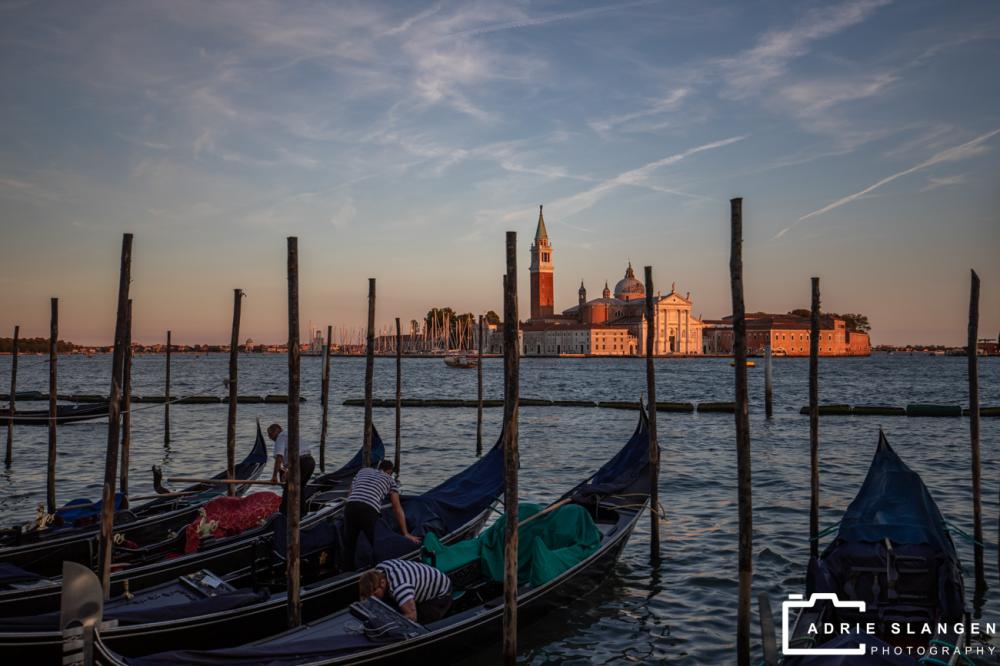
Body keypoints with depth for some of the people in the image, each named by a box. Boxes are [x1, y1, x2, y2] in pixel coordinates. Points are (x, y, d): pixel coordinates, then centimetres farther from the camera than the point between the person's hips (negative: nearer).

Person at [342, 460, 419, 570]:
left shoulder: (363, 471, 33)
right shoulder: (390, 480, 23)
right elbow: (397, 508, 19)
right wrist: (406, 534, 21)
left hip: (350, 507, 3)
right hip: (369, 511, -3)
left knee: (349, 546, 18)